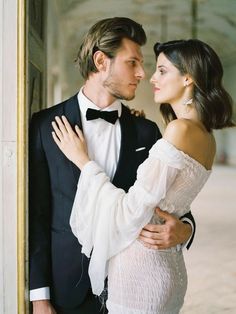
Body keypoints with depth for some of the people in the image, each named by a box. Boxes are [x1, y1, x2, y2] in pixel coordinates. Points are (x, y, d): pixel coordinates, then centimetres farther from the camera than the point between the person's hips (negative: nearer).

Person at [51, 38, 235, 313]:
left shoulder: (180, 129, -20)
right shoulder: (208, 138, 7)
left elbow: (131, 214, -21)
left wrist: (83, 160, -11)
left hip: (141, 272, -9)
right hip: (169, 267, 9)